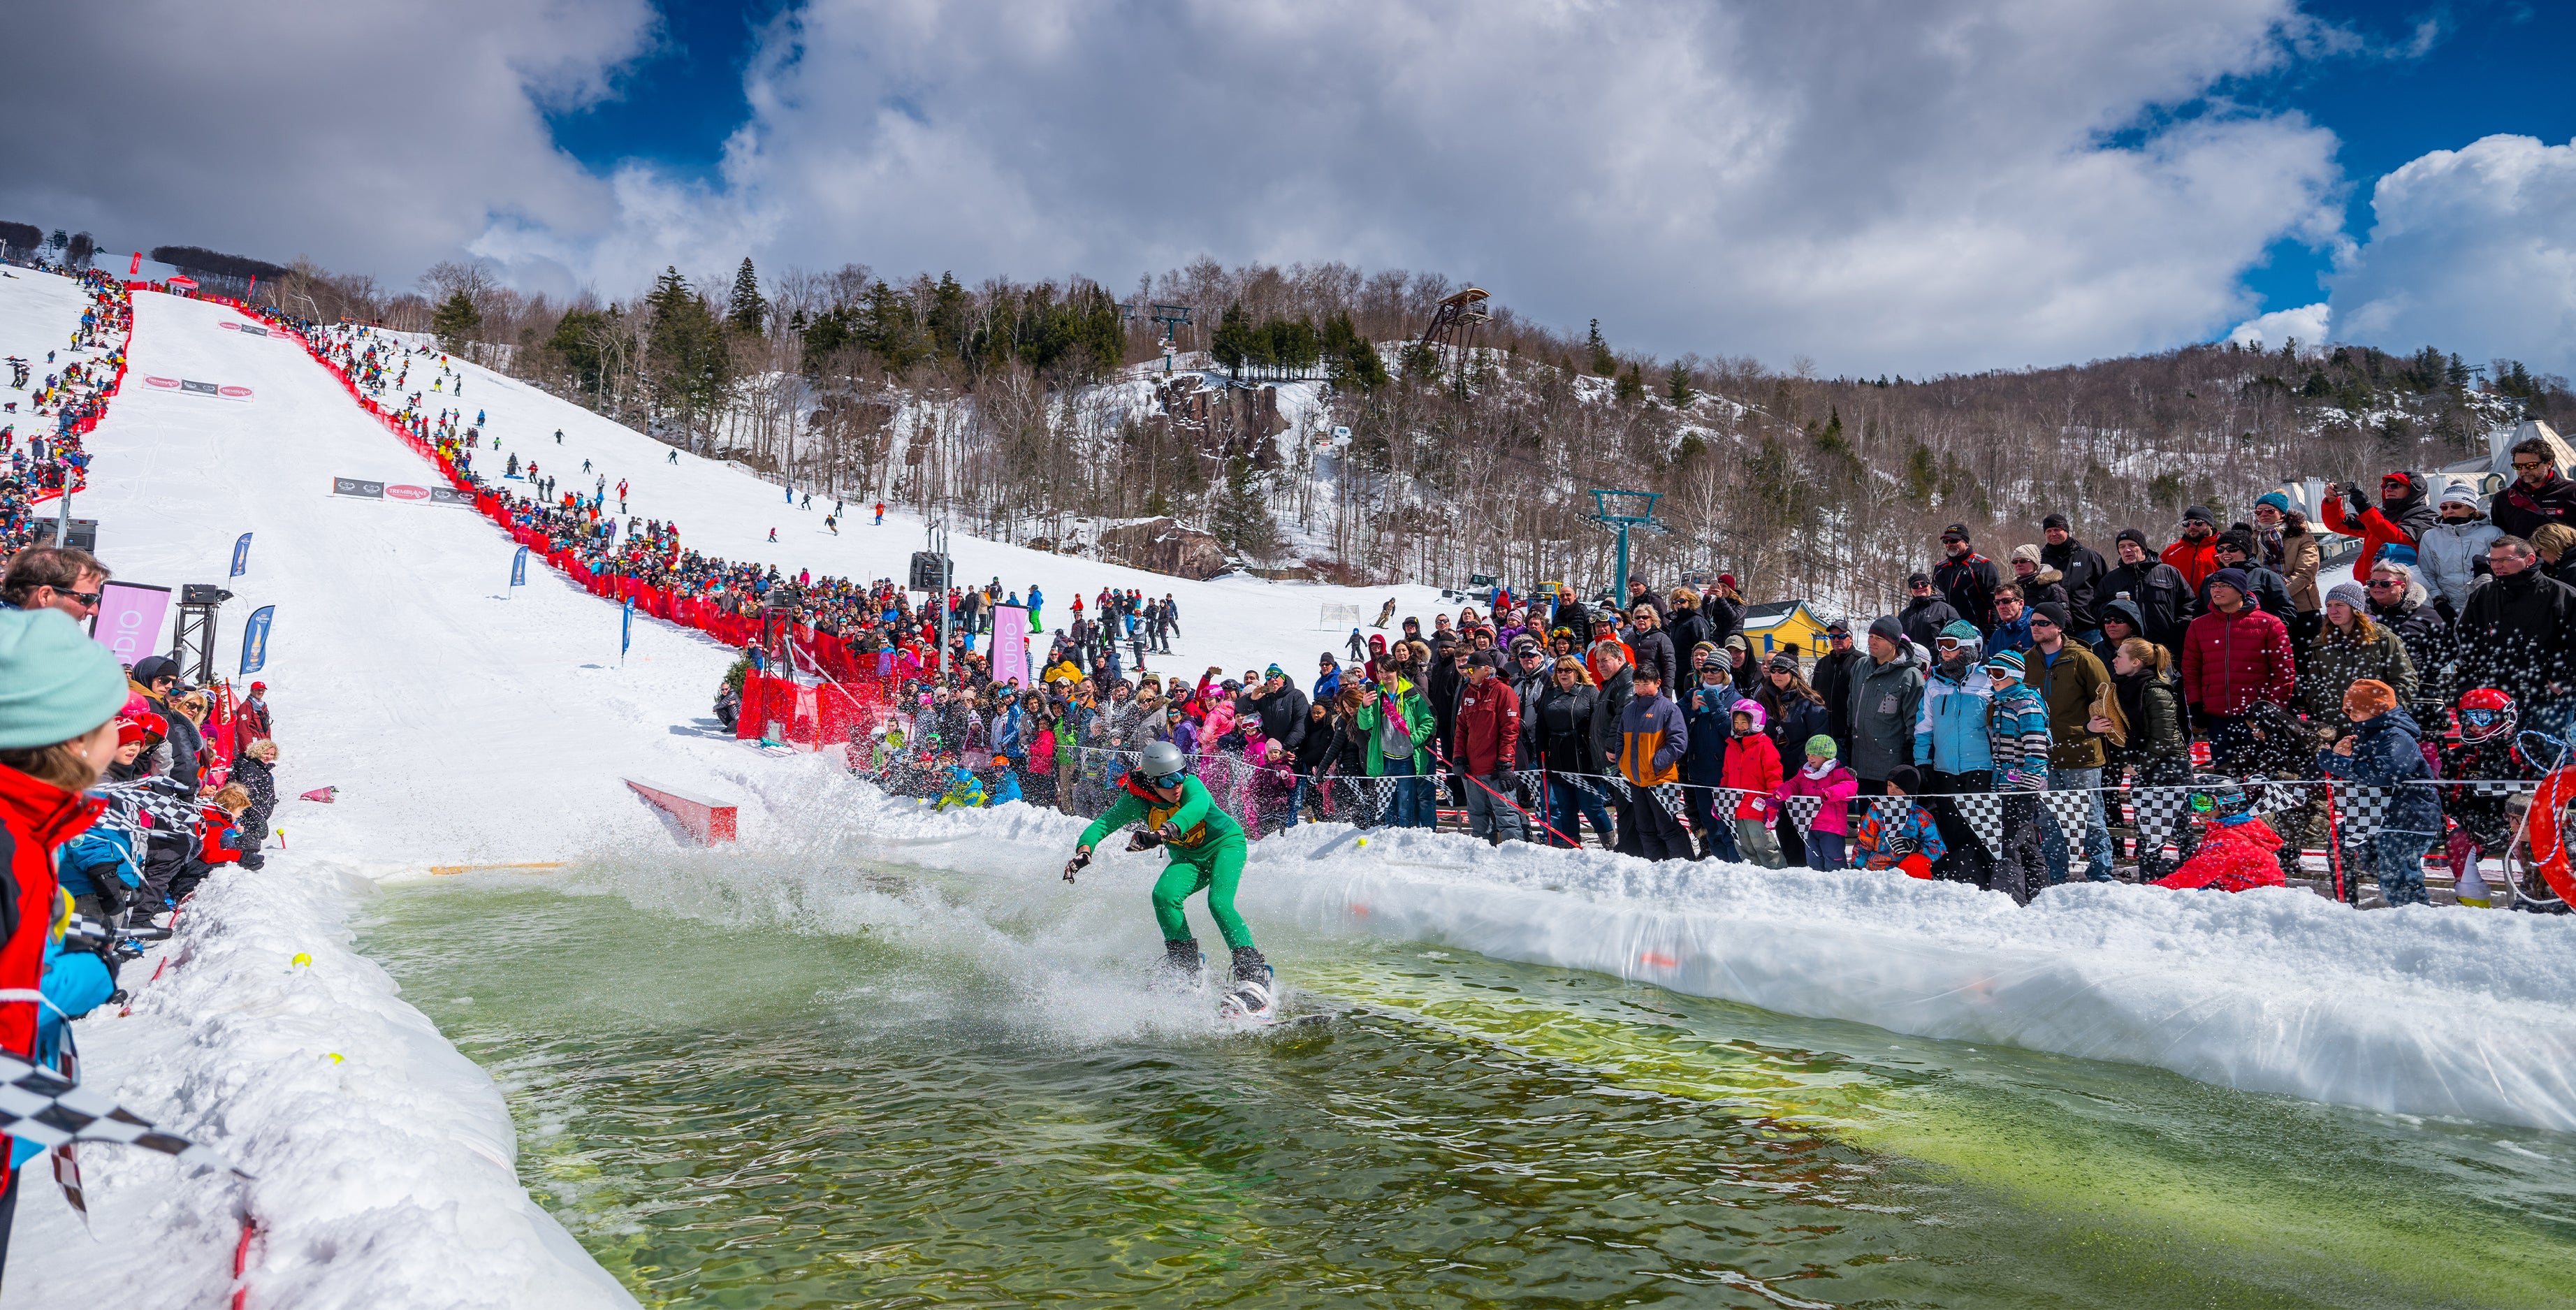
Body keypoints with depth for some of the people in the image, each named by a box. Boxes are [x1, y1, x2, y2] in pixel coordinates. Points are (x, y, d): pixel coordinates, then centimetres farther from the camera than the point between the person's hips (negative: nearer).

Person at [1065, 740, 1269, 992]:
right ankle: (1185, 962, -5)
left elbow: (1198, 806, -52)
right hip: (1189, 859, 4)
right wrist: (1084, 850, -45)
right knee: (1164, 895, -23)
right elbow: (1102, 824, -24)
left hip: (1225, 844, -4)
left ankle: (1251, 968, -18)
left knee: (1219, 903, -27)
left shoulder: (1191, 784, -31)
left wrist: (1164, 832, -70)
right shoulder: (1137, 801, -21)